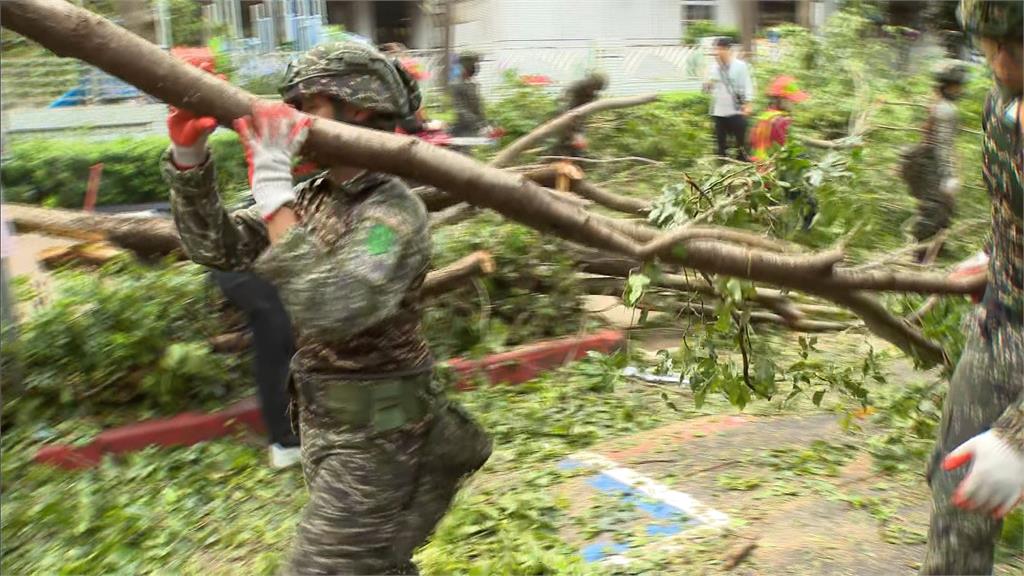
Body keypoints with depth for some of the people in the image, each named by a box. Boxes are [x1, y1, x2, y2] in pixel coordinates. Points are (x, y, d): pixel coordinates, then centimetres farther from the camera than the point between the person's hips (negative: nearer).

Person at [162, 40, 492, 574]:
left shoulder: (395, 212, -22)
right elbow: (215, 246, 2)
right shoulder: (312, 196, 4)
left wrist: (272, 185, -34)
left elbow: (327, 311, -36)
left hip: (375, 433, -8)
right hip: (327, 421, 8)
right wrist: (189, 153, -13)